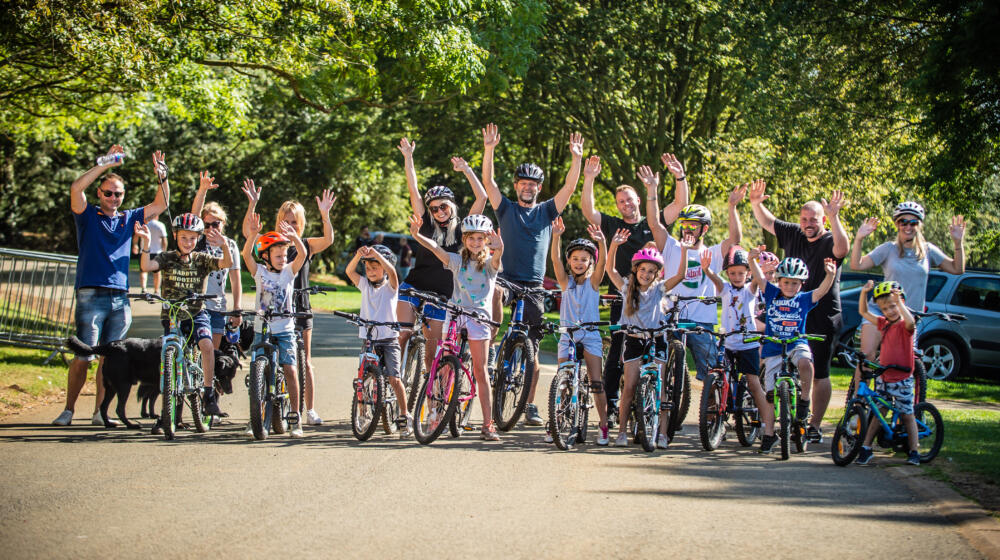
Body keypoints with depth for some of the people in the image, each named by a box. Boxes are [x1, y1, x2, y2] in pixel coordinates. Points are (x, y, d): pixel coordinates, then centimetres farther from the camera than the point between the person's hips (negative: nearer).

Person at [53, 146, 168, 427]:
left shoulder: (128, 219, 16)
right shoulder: (88, 216, 5)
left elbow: (160, 205, 15)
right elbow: (76, 188, -12)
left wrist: (162, 177, 0)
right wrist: (106, 164, -14)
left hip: (120, 298, 4)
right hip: (91, 296, -4)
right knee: (83, 357, -9)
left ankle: (100, 412, 12)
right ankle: (68, 409, 0)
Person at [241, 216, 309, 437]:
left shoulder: (289, 271, 2)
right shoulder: (260, 272, 1)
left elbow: (302, 254, -14)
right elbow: (247, 255, -15)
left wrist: (294, 237, -33)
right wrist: (253, 235, -33)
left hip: (285, 330, 0)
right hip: (262, 330, 0)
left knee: (289, 369, -11)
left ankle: (295, 418, -4)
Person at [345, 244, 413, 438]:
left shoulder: (389, 286, 2)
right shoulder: (365, 286, 11)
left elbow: (391, 271, -19)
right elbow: (349, 271, -5)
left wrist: (376, 254, -33)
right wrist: (359, 255, -24)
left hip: (388, 339, -3)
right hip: (368, 339, 4)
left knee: (394, 378, -11)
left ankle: (406, 417, -4)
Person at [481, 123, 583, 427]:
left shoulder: (546, 211, 13)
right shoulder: (506, 209, 10)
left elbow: (569, 188, 1)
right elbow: (488, 181, -3)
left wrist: (576, 159, -12)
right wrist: (489, 150, -15)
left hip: (534, 287, 1)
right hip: (507, 277, -1)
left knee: (531, 348, 1)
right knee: (494, 290, -40)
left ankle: (530, 405, 7)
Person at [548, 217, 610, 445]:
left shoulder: (593, 282, 1)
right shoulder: (566, 282, 3)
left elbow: (602, 262, -17)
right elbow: (555, 260, -12)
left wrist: (601, 242, -35)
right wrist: (556, 237, -29)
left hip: (590, 335, -1)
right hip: (567, 336, 1)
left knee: (596, 381, -5)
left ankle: (603, 426, -1)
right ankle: (555, 424, 7)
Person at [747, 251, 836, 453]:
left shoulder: (804, 299, 0)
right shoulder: (772, 294, 2)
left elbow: (822, 291, -17)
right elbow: (759, 277, -12)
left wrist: (831, 275, -37)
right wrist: (753, 259, -31)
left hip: (796, 345, -1)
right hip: (773, 348, 1)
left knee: (805, 361, -36)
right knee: (771, 393, 1)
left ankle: (804, 399, -15)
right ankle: (768, 434, 12)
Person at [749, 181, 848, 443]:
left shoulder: (830, 241, -9)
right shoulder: (793, 235, 9)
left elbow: (842, 248, -31)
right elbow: (767, 222, 15)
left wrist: (834, 217, -40)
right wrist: (756, 203, -3)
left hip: (824, 318, -5)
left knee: (819, 373, 0)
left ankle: (815, 425, 5)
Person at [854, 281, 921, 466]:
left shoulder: (904, 325, -11)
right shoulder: (883, 323, 8)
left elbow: (910, 322, -35)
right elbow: (864, 312, 11)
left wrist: (898, 300, -37)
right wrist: (864, 292, -3)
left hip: (902, 379, -6)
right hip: (883, 377, 6)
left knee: (907, 415, 2)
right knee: (877, 413, 8)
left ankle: (914, 451, 9)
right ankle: (865, 449, 10)